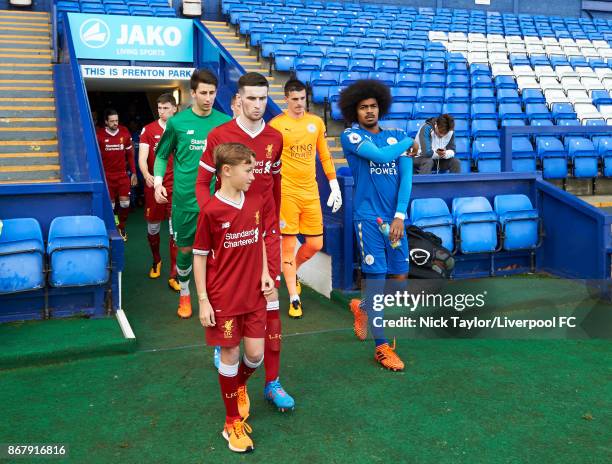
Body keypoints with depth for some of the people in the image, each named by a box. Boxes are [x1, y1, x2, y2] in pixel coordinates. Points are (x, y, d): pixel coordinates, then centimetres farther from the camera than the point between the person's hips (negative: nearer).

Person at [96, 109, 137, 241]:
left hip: (123, 174, 2)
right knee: (110, 204, 5)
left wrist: (134, 173, 7)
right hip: (106, 175, -2)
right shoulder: (99, 135, -7)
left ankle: (121, 227, 20)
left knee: (125, 202, -2)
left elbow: (130, 154, 8)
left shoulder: (125, 133, 0)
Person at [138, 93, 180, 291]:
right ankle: (156, 261, 39)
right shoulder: (148, 130, 2)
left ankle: (173, 276, 0)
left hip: (175, 188, -1)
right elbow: (142, 158, -6)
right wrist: (146, 175, -26)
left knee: (175, 230, -5)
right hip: (153, 186, 1)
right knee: (152, 228, 13)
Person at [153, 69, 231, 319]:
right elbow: (162, 156, 8)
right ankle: (184, 295, 33)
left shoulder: (225, 122, 1)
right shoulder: (177, 122, -2)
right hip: (185, 198, 0)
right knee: (185, 249, 11)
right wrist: (158, 182, -5)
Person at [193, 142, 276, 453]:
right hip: (223, 298, -4)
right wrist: (203, 301, -9)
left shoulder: (258, 202, 0)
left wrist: (264, 273, 2)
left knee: (256, 354, 6)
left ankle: (240, 386, 42)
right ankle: (233, 423, 23)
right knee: (230, 355, 5)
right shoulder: (210, 211, -15)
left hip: (254, 294, 4)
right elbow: (199, 256, -8)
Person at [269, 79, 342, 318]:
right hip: (286, 191, -4)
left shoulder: (316, 122, 10)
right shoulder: (276, 124, -3)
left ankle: (292, 271, 36)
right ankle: (294, 298, 9)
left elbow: (325, 156, 15)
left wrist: (334, 186, 11)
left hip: (311, 192, 4)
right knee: (289, 244, 0)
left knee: (315, 244, 6)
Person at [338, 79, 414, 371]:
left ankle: (363, 308, 39)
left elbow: (406, 176, 3)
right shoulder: (351, 136, -1)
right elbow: (382, 156, -18)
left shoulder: (398, 137, 12)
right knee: (376, 278, -4)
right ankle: (382, 347, 6)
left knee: (400, 277, 10)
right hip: (368, 217, -5)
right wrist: (409, 142, 0)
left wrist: (399, 215, -9)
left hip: (395, 217, 5)